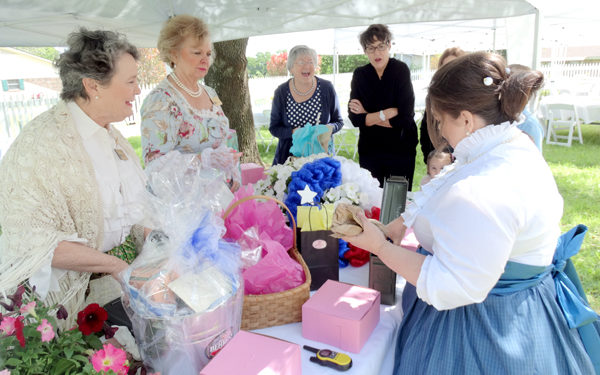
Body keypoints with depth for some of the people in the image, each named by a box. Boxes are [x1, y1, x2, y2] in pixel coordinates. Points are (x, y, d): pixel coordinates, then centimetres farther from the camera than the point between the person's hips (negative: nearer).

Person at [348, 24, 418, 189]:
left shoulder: (401, 70, -8)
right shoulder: (360, 74, 1)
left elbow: (405, 117, -17)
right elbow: (354, 118, -8)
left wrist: (368, 117, -11)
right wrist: (387, 113, -15)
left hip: (400, 149, -2)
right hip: (369, 149, 3)